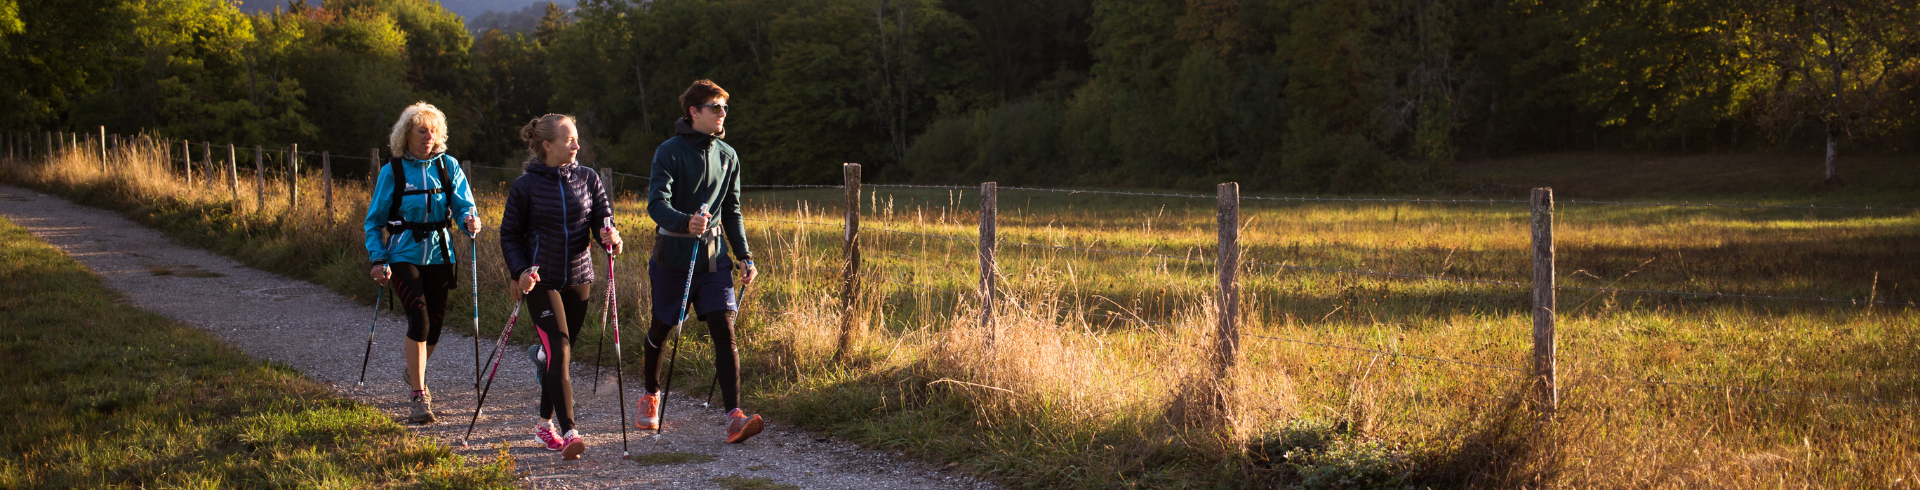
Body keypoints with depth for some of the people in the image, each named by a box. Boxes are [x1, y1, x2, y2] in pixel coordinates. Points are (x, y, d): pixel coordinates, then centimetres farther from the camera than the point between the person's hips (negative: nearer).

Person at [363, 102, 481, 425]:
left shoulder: (448, 166, 4)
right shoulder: (392, 171, -1)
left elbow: (464, 205, -1)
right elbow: (374, 220, 3)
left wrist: (470, 220, -24)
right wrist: (378, 260, -7)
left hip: (439, 253, 3)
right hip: (404, 255, -3)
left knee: (435, 326, 8)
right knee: (419, 319, -18)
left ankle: (415, 371, 40)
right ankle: (419, 398, -13)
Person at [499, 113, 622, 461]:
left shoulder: (587, 178, 4)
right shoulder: (526, 186, -5)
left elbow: (603, 218, 4)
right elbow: (509, 235, 1)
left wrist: (610, 236, -19)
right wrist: (520, 271, -13)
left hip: (578, 278, 4)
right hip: (541, 281, -4)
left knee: (560, 353, 13)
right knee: (559, 351, -16)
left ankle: (545, 423, 30)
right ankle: (568, 433, -23)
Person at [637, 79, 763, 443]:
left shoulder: (727, 156, 8)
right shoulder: (670, 152, -9)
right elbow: (656, 204, -21)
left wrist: (744, 256, 9)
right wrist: (685, 222, -40)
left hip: (713, 257, 3)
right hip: (674, 258, -3)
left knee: (724, 332, -11)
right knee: (661, 329, 14)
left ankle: (734, 417, -18)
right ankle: (651, 395, 40)